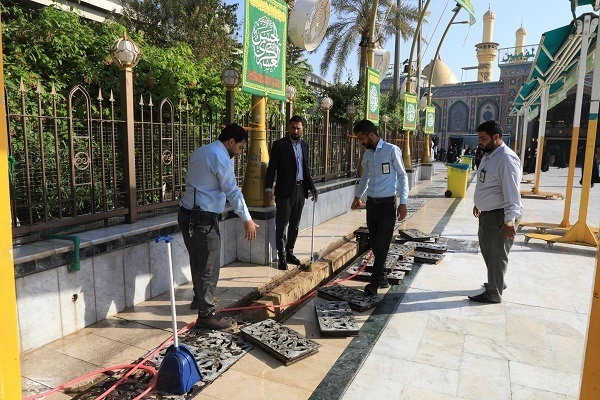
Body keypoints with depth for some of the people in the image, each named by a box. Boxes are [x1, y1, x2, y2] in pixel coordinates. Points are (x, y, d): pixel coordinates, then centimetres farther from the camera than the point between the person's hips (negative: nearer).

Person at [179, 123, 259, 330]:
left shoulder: (200, 151, 14)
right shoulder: (221, 158, -15)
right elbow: (233, 192, -14)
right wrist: (247, 220, -7)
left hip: (188, 214, 10)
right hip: (203, 219, -10)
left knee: (198, 261, 23)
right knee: (209, 266, -2)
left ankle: (200, 298, 41)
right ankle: (206, 315, 6)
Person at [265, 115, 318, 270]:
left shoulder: (305, 145, 13)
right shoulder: (279, 144, -4)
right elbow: (271, 168, -7)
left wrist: (312, 187, 11)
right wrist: (268, 188, -15)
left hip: (300, 189, 6)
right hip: (285, 190, -6)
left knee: (295, 224, 12)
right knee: (281, 224, 0)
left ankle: (289, 252, 24)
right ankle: (281, 256, 7)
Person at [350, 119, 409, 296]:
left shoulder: (392, 150, -9)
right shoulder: (367, 154, 9)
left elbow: (402, 176, -8)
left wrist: (403, 203, -12)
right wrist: (358, 197, 30)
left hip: (387, 203, -6)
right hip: (371, 202, 6)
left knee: (382, 244, -5)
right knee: (374, 243, 8)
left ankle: (374, 283, 2)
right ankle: (382, 277, 22)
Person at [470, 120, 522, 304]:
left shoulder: (506, 159, -21)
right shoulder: (488, 155, 10)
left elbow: (511, 192, -24)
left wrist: (510, 221, -26)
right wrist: (478, 204, 29)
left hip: (500, 215, -10)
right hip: (487, 213, 10)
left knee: (496, 254, 3)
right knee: (487, 250, 22)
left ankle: (493, 294, 17)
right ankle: (497, 282, 42)